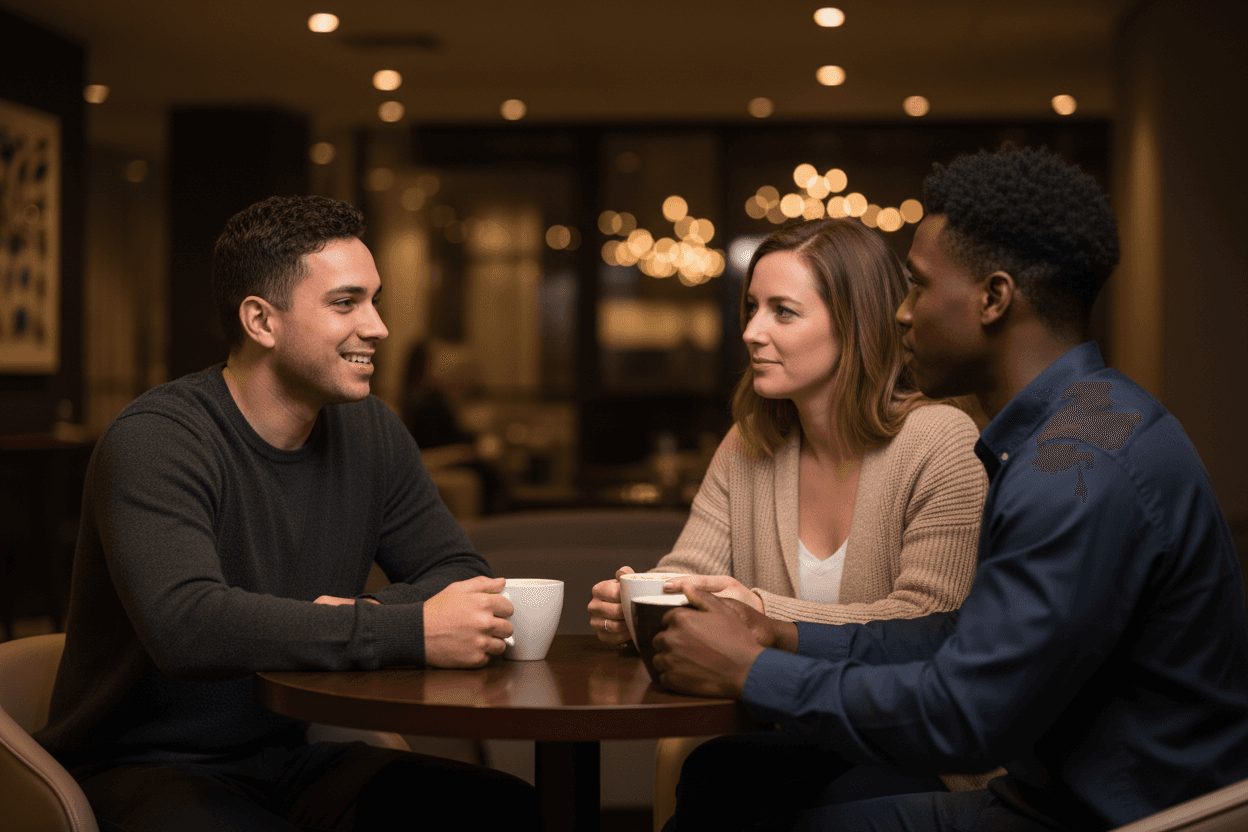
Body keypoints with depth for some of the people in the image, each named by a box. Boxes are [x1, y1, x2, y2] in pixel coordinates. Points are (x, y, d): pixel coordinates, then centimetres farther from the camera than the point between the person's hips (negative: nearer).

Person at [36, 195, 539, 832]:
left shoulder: (369, 433, 7)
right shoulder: (154, 441, -17)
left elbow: (459, 575, 8)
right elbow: (185, 624, -32)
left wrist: (368, 614, -16)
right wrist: (410, 633, -33)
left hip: (296, 758, 6)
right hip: (147, 771, -6)